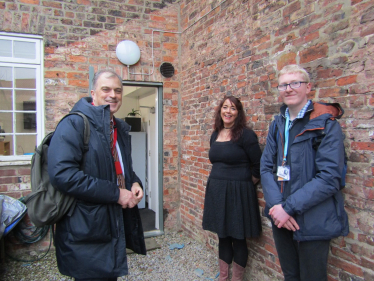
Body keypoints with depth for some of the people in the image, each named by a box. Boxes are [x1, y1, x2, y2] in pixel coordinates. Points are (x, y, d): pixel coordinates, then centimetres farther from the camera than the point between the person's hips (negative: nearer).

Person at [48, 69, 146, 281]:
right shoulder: (74, 124, -13)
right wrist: (115, 193, -22)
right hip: (86, 231, -8)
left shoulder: (121, 129, 12)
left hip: (115, 225, 8)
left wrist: (134, 183, 1)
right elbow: (62, 174, -26)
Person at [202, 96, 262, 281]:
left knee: (238, 238, 7)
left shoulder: (245, 134, -11)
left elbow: (258, 167, -9)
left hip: (238, 193, -6)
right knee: (223, 236, 16)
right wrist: (219, 182, 13)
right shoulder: (215, 135, 8)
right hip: (216, 192, 6)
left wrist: (243, 184, -2)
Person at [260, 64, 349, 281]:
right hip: (281, 218, 5)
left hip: (313, 222, -5)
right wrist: (277, 206, -13)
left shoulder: (326, 124, -11)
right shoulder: (277, 125, 6)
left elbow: (329, 178, -18)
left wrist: (289, 207, -20)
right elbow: (266, 168, 1)